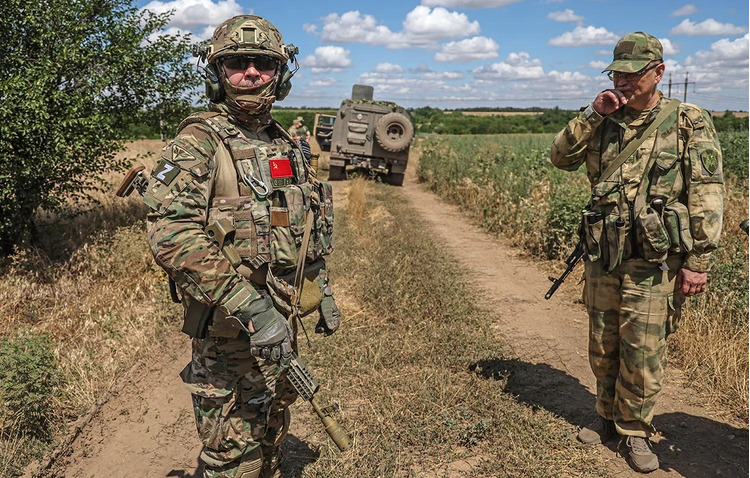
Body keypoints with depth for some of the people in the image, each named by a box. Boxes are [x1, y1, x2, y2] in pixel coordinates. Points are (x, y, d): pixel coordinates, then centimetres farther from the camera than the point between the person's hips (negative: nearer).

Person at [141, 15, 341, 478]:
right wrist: (249, 306, -32)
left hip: (283, 317, 7)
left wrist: (323, 291, 17)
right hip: (229, 325, -7)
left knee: (272, 428, 24)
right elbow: (171, 234, -27)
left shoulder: (286, 143, 9)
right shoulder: (199, 142, -14)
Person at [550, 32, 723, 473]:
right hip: (602, 256, 5)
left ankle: (636, 429, 21)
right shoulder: (606, 122, 9)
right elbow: (562, 157, 4)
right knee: (602, 347, 14)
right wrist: (591, 115, -7)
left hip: (654, 261, -4)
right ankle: (609, 417, 33)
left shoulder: (690, 123, -5)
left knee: (643, 351, 2)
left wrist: (698, 261, -12)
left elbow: (707, 196, -7)